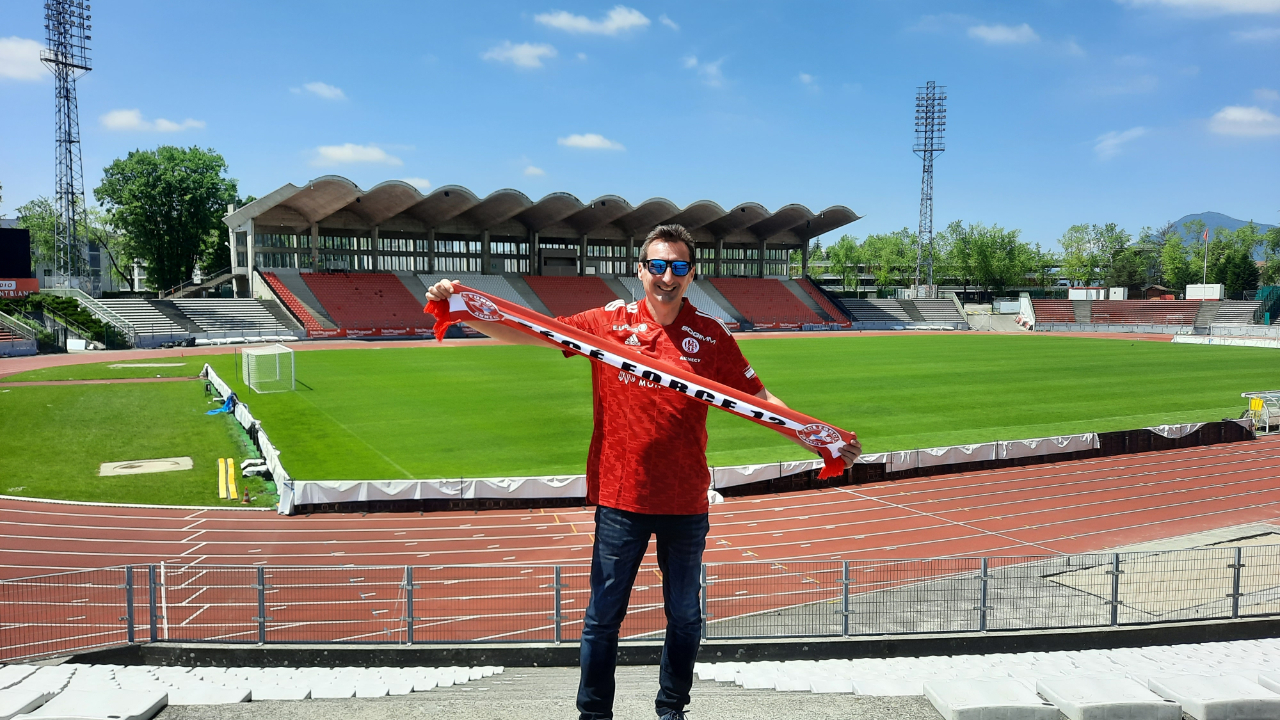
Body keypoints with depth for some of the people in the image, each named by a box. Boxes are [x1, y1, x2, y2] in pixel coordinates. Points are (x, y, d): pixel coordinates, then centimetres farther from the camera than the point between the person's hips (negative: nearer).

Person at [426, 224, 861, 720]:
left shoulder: (710, 335, -1)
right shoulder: (608, 322, -3)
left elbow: (760, 400, 0)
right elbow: (527, 332, -5)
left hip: (685, 502, 1)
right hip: (620, 498, -1)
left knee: (684, 617, 16)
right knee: (603, 618, 10)